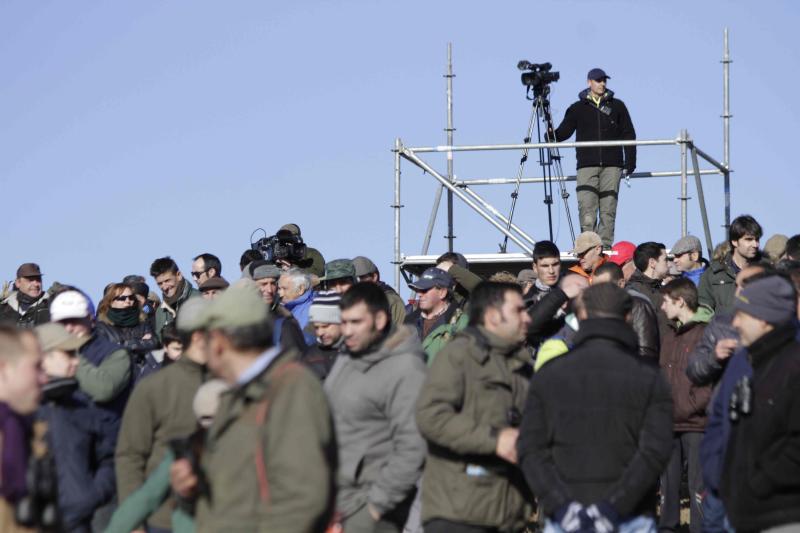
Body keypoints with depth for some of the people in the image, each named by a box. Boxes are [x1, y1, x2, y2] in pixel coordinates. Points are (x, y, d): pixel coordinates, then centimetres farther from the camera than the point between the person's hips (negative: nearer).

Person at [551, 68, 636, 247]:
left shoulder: (617, 106, 13)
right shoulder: (578, 108, 12)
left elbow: (628, 135, 13)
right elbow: (564, 131, 8)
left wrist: (630, 161, 5)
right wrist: (551, 135, -15)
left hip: (612, 166, 1)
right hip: (587, 166, -1)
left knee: (608, 209, -2)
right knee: (586, 208, -11)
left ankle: (605, 244, 0)